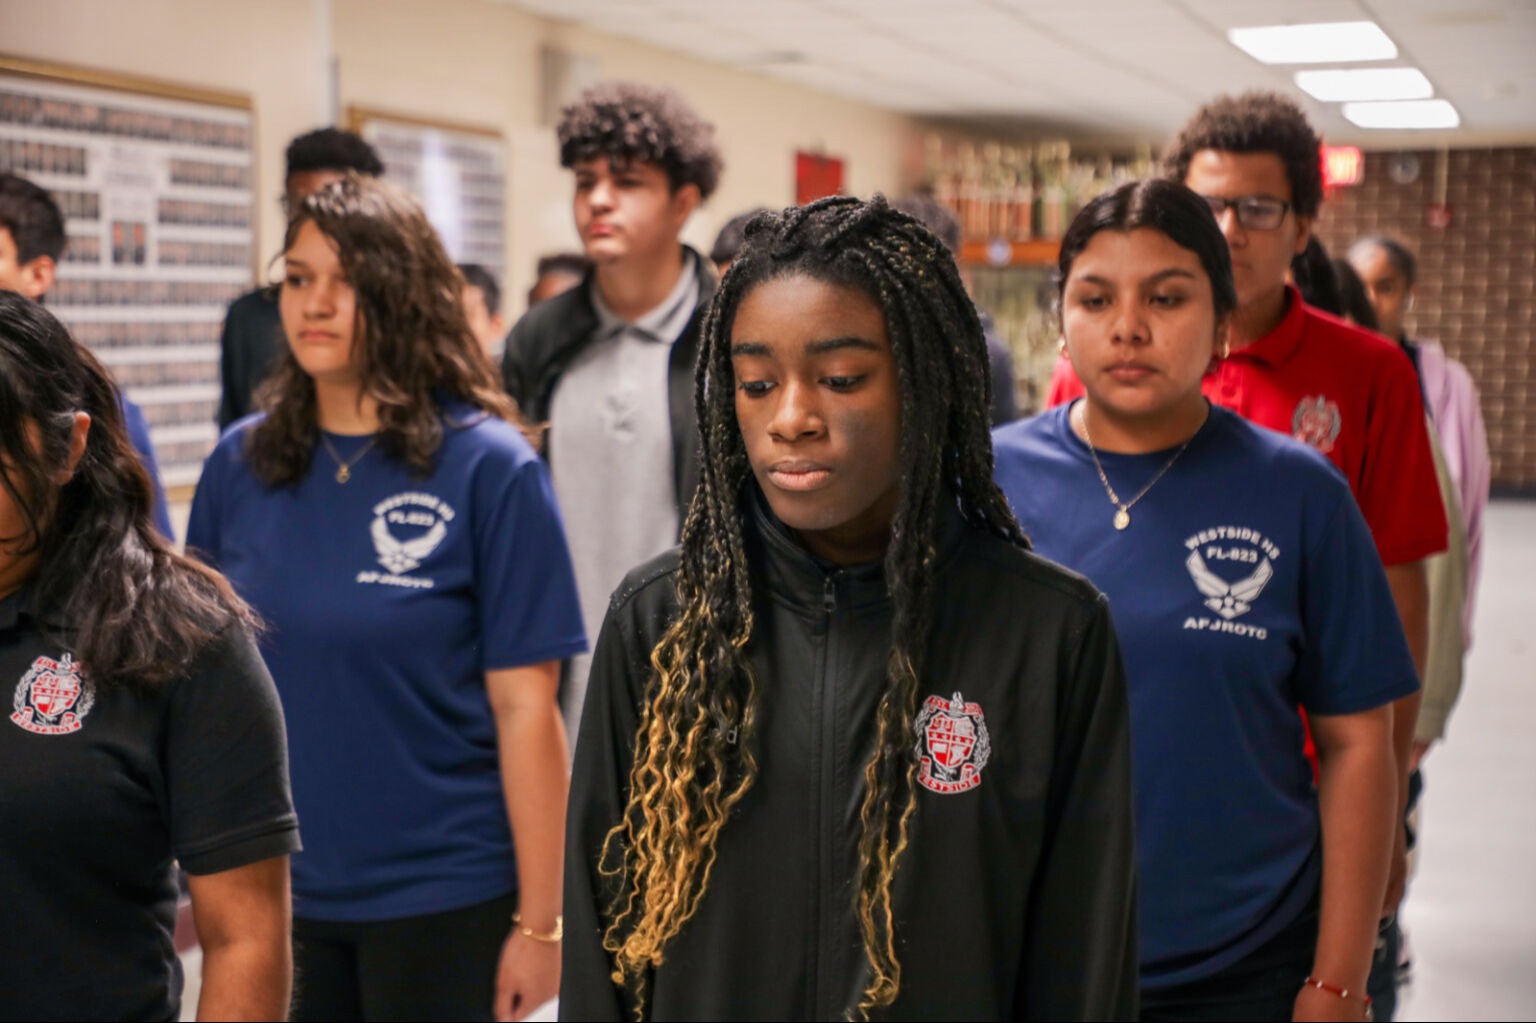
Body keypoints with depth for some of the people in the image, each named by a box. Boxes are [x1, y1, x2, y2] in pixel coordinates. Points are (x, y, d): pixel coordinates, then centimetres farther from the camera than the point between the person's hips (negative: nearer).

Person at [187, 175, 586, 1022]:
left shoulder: (488, 467, -10)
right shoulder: (240, 463, 1)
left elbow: (524, 707, -11)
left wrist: (539, 920, -11)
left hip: (442, 896, -3)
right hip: (276, 893, 4)